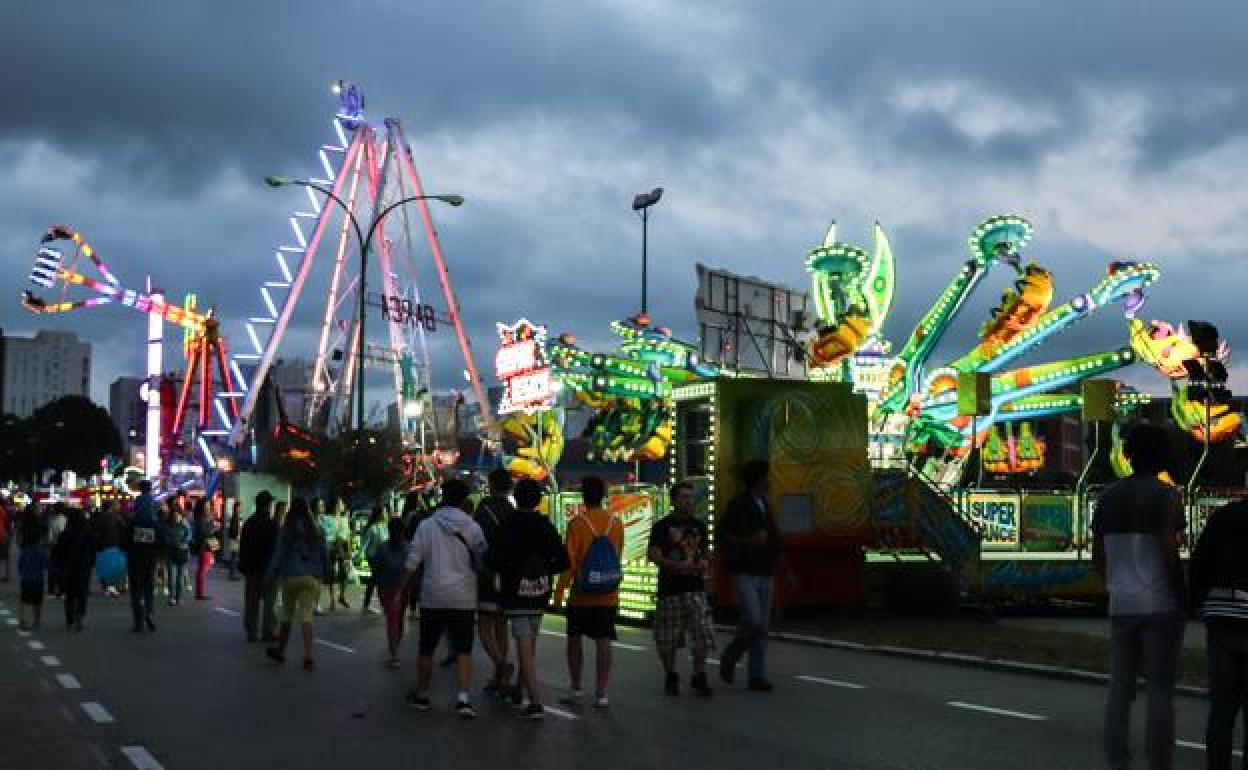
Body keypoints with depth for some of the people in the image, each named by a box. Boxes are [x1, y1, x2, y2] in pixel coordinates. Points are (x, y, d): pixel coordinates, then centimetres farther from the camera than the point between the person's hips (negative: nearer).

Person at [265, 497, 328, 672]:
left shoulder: (286, 530, -4)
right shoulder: (316, 531, 2)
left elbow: (278, 555, -2)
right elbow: (325, 555, 8)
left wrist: (270, 576, 5)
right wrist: (322, 575, 21)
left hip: (290, 576, -1)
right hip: (312, 577, 1)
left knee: (288, 614, 15)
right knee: (306, 615, -4)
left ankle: (280, 650, 30)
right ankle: (308, 657, -14)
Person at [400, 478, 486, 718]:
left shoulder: (427, 525, -3)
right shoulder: (472, 527, -3)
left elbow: (412, 562, -3)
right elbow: (482, 561, -2)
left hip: (433, 598, 1)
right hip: (464, 598, -1)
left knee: (426, 649, 14)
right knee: (463, 650, 1)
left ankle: (422, 695, 27)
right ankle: (463, 698, -12)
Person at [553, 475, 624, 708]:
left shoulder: (577, 523, -11)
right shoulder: (616, 523, 0)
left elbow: (570, 561, -12)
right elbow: (618, 556, 9)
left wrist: (559, 591, -5)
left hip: (581, 596, -2)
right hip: (609, 597, 2)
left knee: (574, 639, 13)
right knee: (603, 642, 4)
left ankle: (576, 689, 17)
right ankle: (601, 693, 5)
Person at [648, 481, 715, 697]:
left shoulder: (699, 526, 13)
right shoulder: (662, 526, -1)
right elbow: (653, 554, -9)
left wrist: (704, 563, -1)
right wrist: (678, 566, -21)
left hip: (695, 589, 3)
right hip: (669, 590, -3)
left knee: (702, 635, -6)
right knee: (667, 640, 5)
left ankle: (699, 677, 7)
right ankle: (670, 677, 23)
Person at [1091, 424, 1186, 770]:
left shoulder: (1108, 497, 7)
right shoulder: (1167, 494, -9)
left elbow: (1097, 556, 8)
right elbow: (1169, 553, -17)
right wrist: (1181, 597, -5)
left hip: (1121, 604, 5)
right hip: (1161, 604, -5)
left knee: (1120, 687, 9)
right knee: (1160, 690, -1)